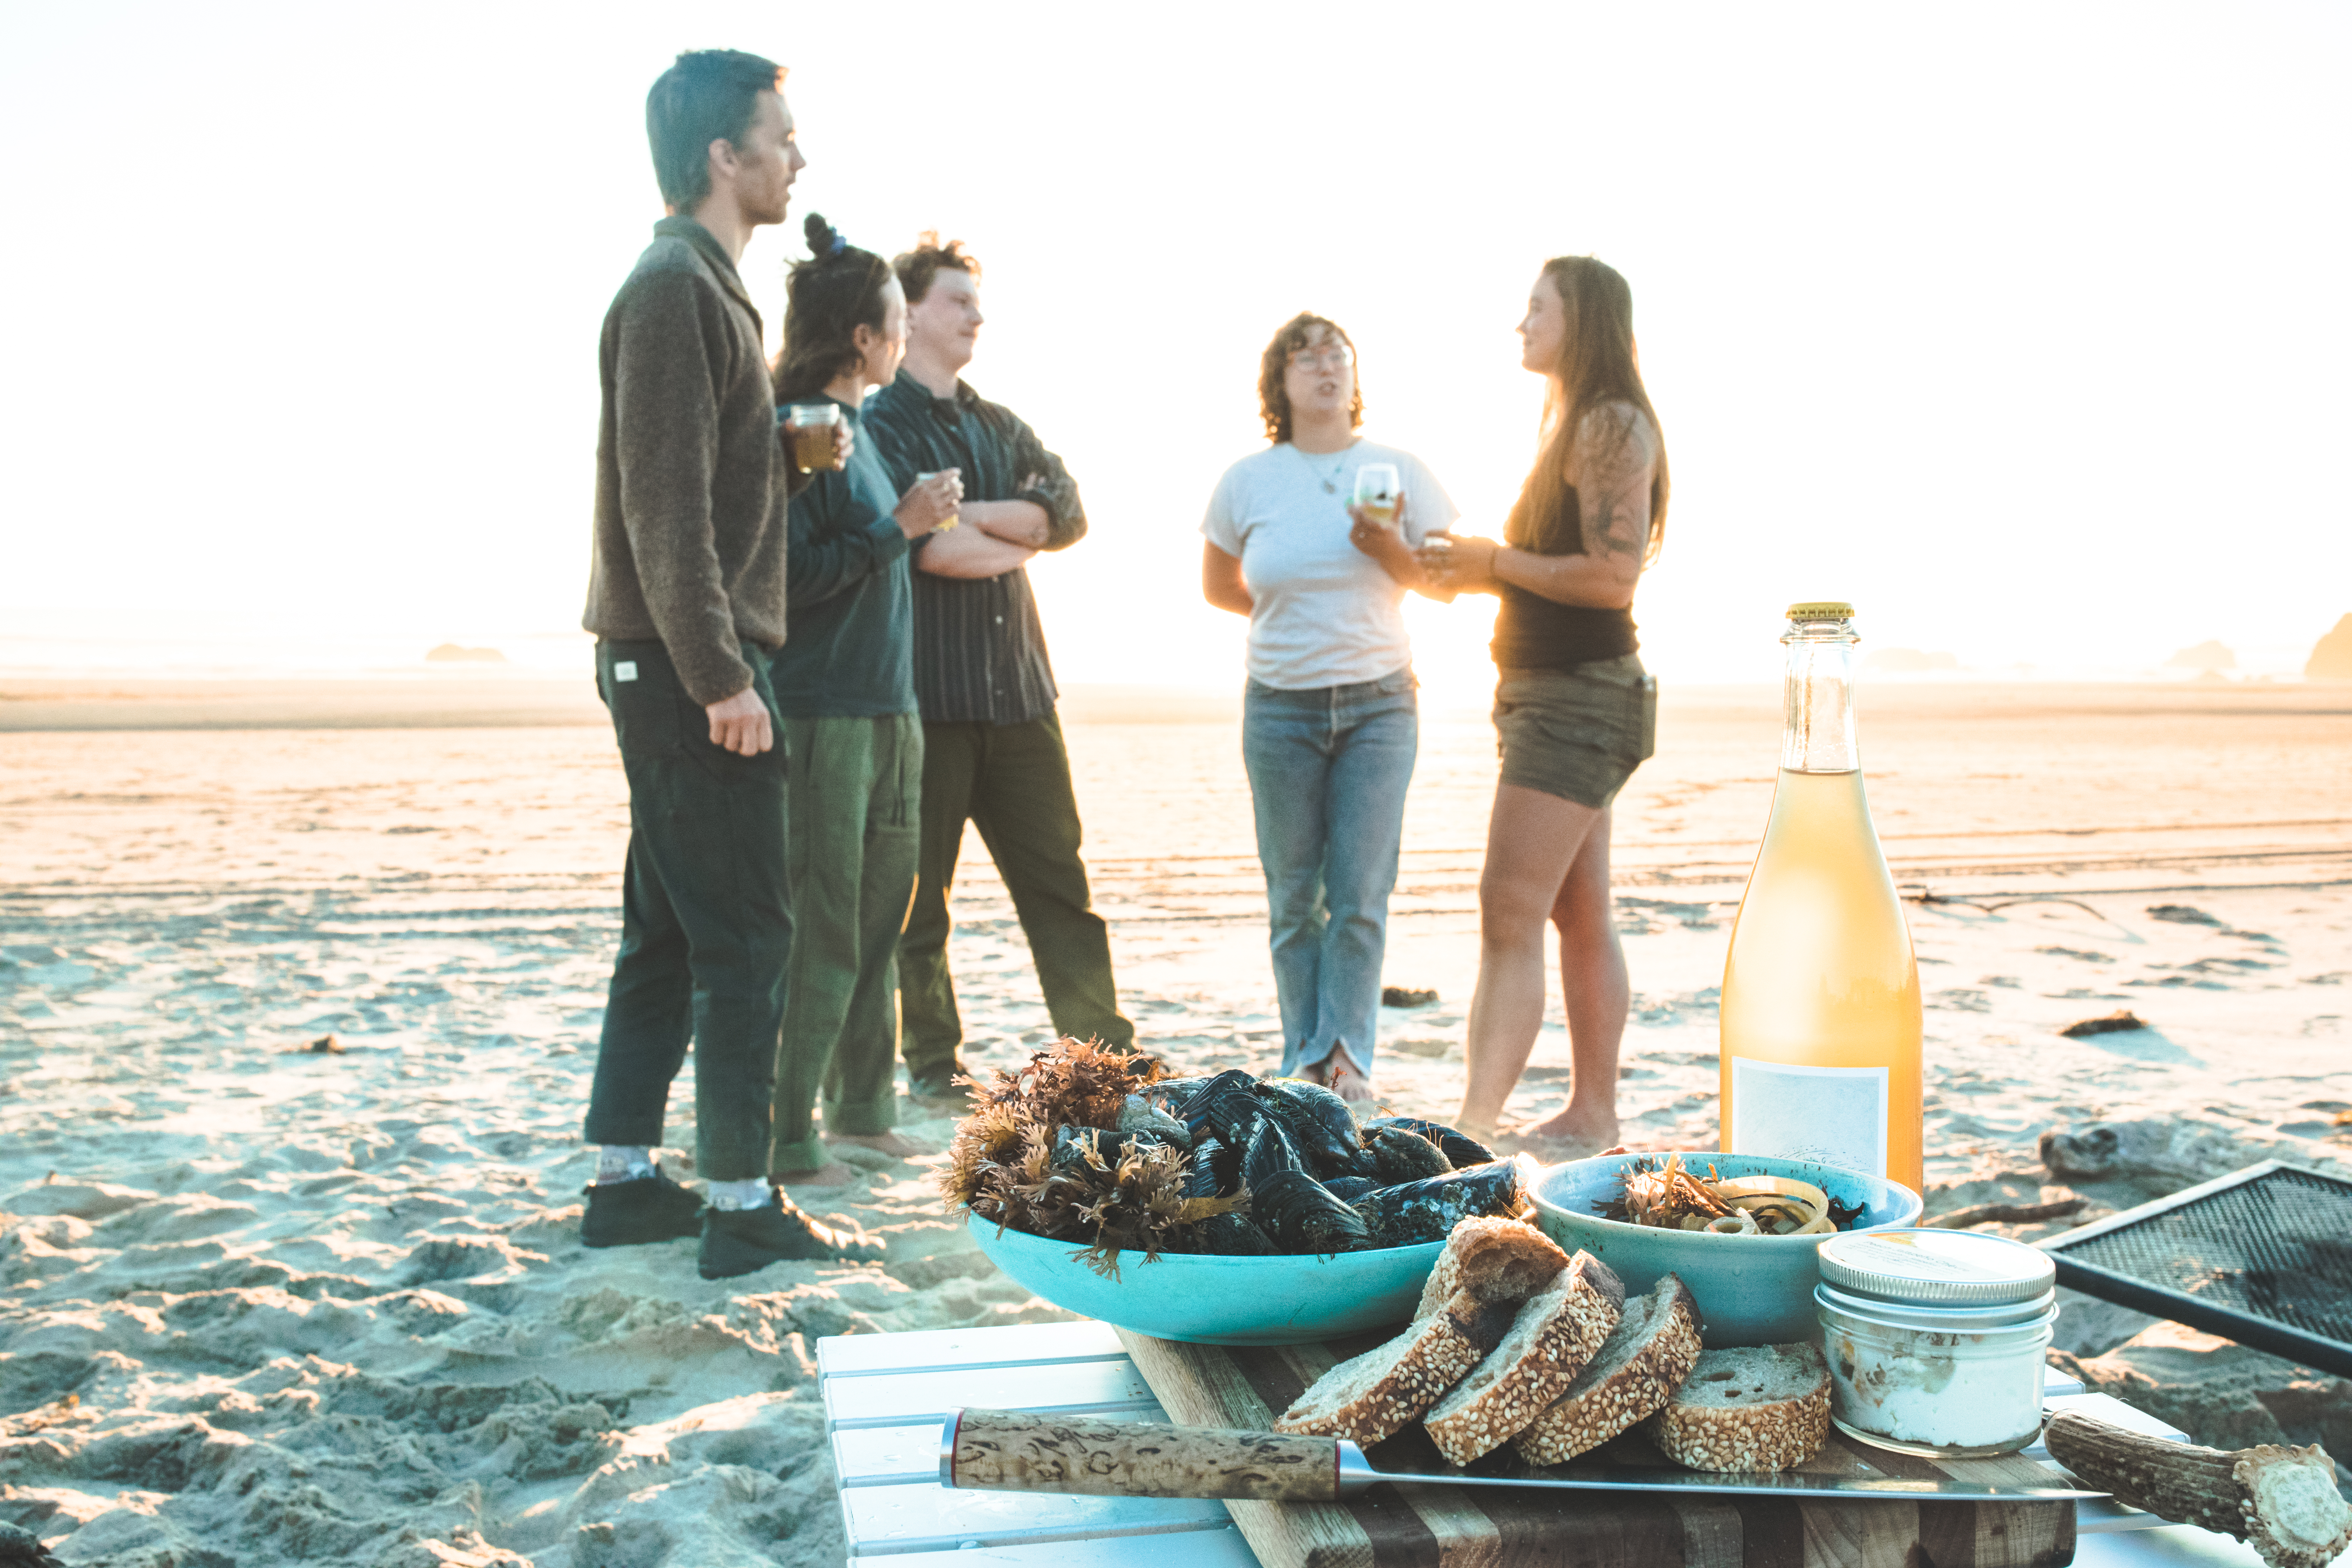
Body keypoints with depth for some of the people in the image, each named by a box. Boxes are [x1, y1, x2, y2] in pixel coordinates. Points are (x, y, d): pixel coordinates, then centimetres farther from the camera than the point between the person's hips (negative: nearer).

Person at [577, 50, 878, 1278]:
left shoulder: (699, 286, 20)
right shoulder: (676, 289, -12)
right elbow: (666, 506, -20)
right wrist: (721, 675, -21)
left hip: (682, 666, 10)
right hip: (688, 668, -10)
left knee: (668, 934, 13)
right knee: (745, 937, -6)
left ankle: (624, 1182, 20)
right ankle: (743, 1207, 1)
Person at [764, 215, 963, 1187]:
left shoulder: (857, 430, 16)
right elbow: (786, 577, -19)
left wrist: (922, 519, 9)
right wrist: (898, 528, -16)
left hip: (887, 713, 9)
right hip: (821, 715, -9)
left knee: (878, 923, 14)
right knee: (819, 935, -5)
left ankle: (862, 1107, 25)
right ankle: (785, 1143, 4)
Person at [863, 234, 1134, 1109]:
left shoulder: (1003, 429, 18)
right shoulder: (878, 424, -2)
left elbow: (1069, 512, 1)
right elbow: (925, 546, -17)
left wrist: (968, 516, -10)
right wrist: (1015, 540, -1)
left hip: (1017, 688, 6)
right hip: (923, 692, -5)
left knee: (1058, 880, 6)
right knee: (917, 890, 2)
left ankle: (1107, 1055, 11)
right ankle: (932, 1068, 12)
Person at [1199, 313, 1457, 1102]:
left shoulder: (1400, 469, 2)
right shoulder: (1247, 481, 3)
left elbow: (1443, 584, 5)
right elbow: (1218, 587, 15)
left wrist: (1390, 548, -13)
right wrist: (1296, 619, 5)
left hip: (1379, 703, 0)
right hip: (1281, 708, 1)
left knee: (1360, 895, -4)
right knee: (1294, 898, 5)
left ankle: (1348, 1055, 6)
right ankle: (1305, 1061, 15)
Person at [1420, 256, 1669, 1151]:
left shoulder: (1612, 424, -12)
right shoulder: (1573, 425, 19)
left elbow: (1612, 575, -21)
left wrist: (1493, 562, -13)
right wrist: (1471, 569, 8)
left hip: (1581, 698, -10)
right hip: (1555, 694, 10)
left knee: (1509, 913, -15)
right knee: (1581, 916, 12)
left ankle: (1470, 1130, -17)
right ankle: (1592, 1115, 20)